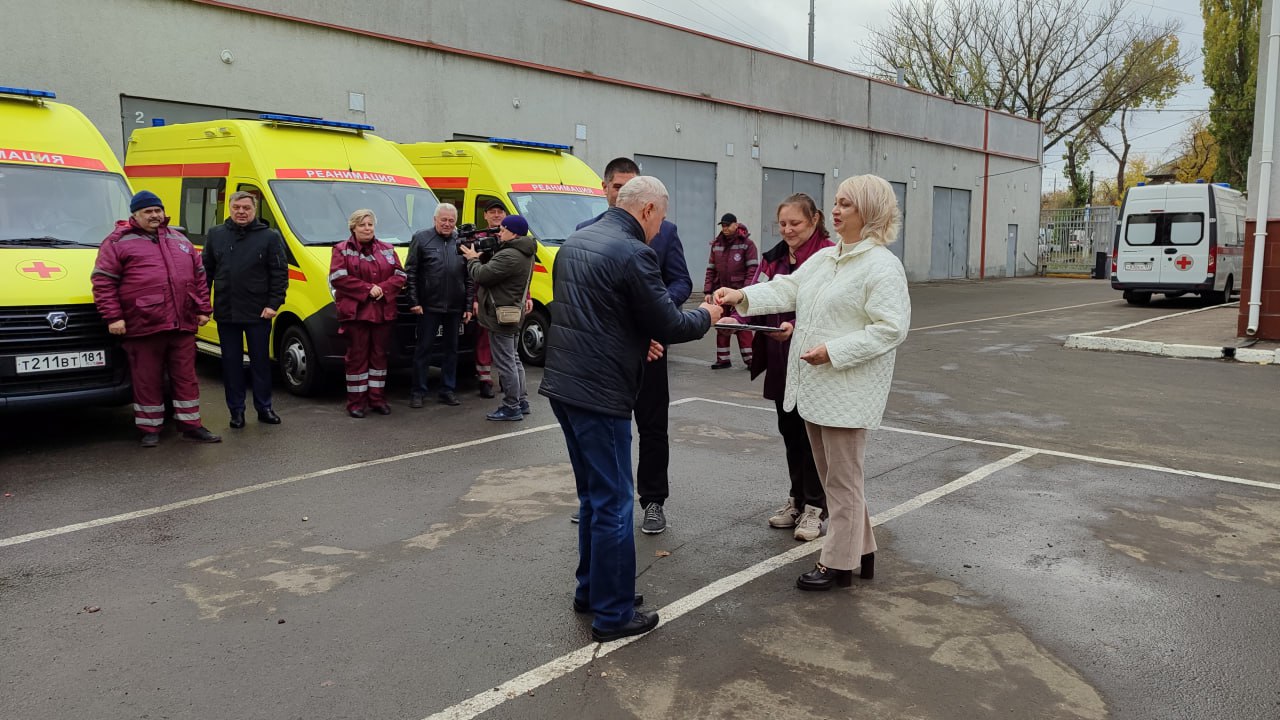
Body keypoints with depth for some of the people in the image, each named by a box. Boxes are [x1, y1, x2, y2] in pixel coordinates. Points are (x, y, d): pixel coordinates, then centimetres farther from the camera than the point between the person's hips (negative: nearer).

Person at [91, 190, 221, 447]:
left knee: (186, 377, 9)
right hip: (144, 326, -4)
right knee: (148, 380, 3)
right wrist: (113, 317, -10)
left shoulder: (180, 240, 17)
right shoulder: (118, 242, 1)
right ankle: (150, 430, 15)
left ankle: (191, 425, 18)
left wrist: (203, 309, 14)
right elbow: (103, 281, -3)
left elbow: (199, 276, 21)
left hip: (183, 324, 4)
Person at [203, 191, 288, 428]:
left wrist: (274, 304, -10)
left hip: (258, 313, -2)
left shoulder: (270, 237, -1)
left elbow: (280, 274, -3)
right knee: (231, 363, 8)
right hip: (225, 312, 3)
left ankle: (264, 408, 18)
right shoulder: (215, 235, 8)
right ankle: (236, 411, 17)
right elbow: (206, 271, 12)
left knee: (260, 362, 6)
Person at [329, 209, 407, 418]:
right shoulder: (342, 250, 3)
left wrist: (383, 289, -12)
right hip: (355, 312, -4)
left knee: (379, 355, 8)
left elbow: (400, 275, 7)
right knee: (357, 357, -2)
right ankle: (356, 402, 4)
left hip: (383, 312, 4)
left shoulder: (387, 249, 14)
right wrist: (368, 289, -15)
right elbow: (338, 277, -10)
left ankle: (377, 399, 16)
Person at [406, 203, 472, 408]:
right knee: (423, 349, 3)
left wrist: (468, 305, 5)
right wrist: (414, 301, -7)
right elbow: (410, 272, -1)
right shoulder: (421, 238, 0)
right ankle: (418, 392, 9)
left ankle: (448, 390, 19)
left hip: (455, 307, 3)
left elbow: (469, 277, 10)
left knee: (451, 349, 10)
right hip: (429, 306, -3)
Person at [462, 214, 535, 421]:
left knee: (505, 363, -5)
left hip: (501, 316, -11)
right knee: (512, 360, 19)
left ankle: (511, 408, 1)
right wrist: (479, 259, 7)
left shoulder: (509, 256, -22)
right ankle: (521, 402, 27)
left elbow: (482, 275, -21)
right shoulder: (522, 254, 13)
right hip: (511, 313, 11)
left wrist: (472, 259, -4)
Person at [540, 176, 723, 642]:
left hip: (564, 383, 9)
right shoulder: (633, 253, -16)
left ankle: (590, 590, 32)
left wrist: (637, 339, 14)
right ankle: (613, 614, 12)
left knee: (593, 495, 21)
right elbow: (669, 325, -12)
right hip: (599, 392, -9)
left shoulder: (576, 242, 12)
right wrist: (706, 316, 8)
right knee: (613, 504, 2)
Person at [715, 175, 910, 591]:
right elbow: (787, 290, 8)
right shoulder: (823, 258, 13)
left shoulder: (881, 266, -13)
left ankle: (838, 563, 16)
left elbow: (890, 328, -19)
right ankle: (859, 550, 32)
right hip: (813, 386, 9)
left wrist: (834, 351, -24)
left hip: (847, 391, -9)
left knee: (842, 479, 3)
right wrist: (742, 296, -8)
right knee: (834, 475, 17)